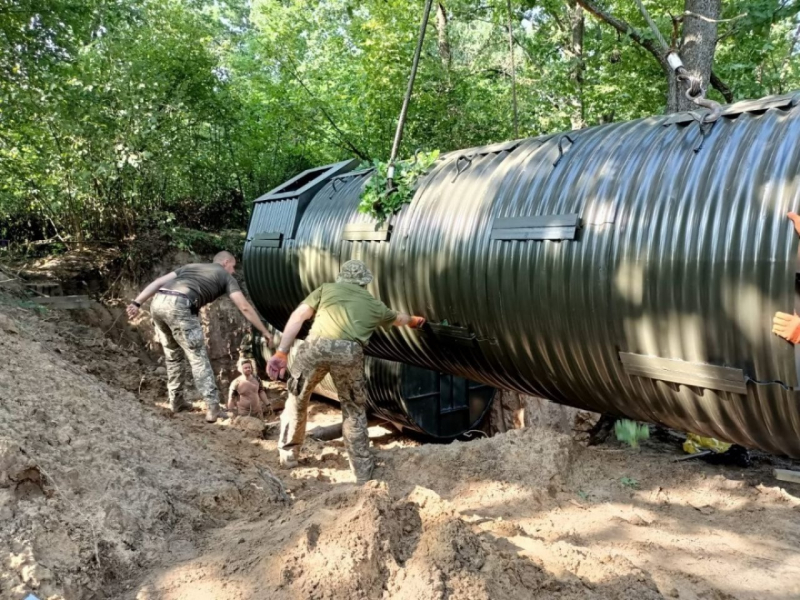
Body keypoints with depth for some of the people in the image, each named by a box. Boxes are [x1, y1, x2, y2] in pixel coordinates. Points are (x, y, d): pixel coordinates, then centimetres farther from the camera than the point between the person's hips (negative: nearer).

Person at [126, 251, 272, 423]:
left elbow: (158, 282, 23)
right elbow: (245, 307, 13)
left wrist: (137, 303, 16)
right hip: (179, 305, -6)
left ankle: (176, 401, 30)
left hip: (158, 303, 6)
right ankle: (213, 408, -1)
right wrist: (265, 332, 18)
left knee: (173, 355, 22)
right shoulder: (225, 275, 21)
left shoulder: (191, 266, 35)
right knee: (198, 357, 1)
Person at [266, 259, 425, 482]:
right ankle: (363, 472, 26)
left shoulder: (327, 289, 26)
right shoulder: (375, 305, 32)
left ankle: (288, 456, 33)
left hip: (317, 346, 0)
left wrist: (281, 352, 8)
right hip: (349, 352, 1)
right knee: (354, 410, 21)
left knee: (297, 399, 24)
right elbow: (398, 318, 53)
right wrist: (414, 321, 75)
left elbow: (298, 316, 12)